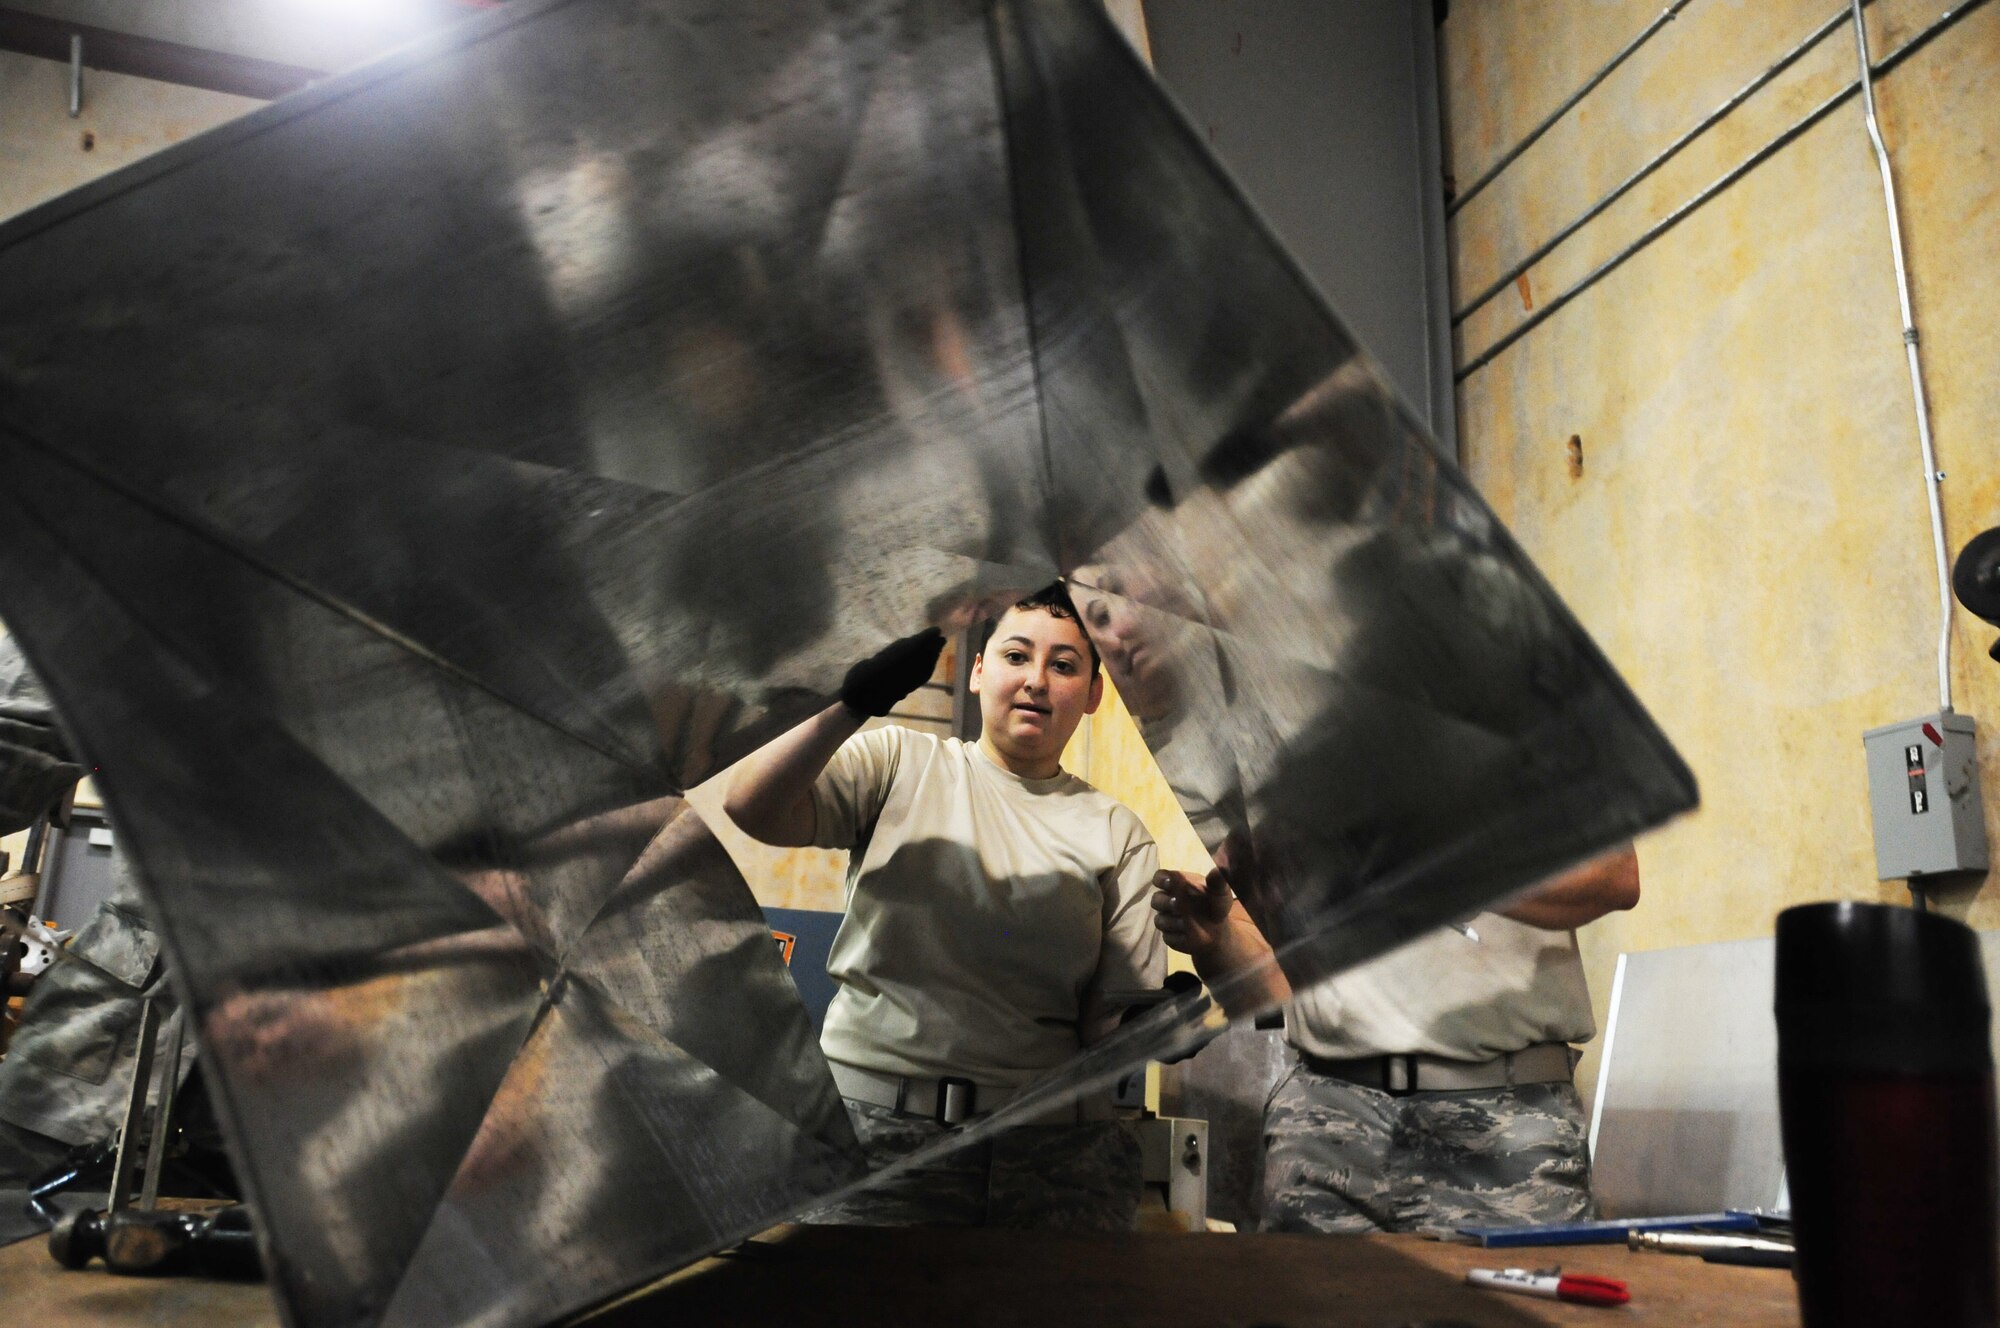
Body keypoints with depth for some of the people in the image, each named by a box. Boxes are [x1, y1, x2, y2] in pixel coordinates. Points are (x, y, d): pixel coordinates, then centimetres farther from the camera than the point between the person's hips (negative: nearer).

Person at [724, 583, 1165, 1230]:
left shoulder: (1117, 834, 11)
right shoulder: (902, 762, 8)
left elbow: (1118, 1020, 4)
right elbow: (752, 809, -7)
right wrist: (857, 701, -17)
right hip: (878, 1125, -1)